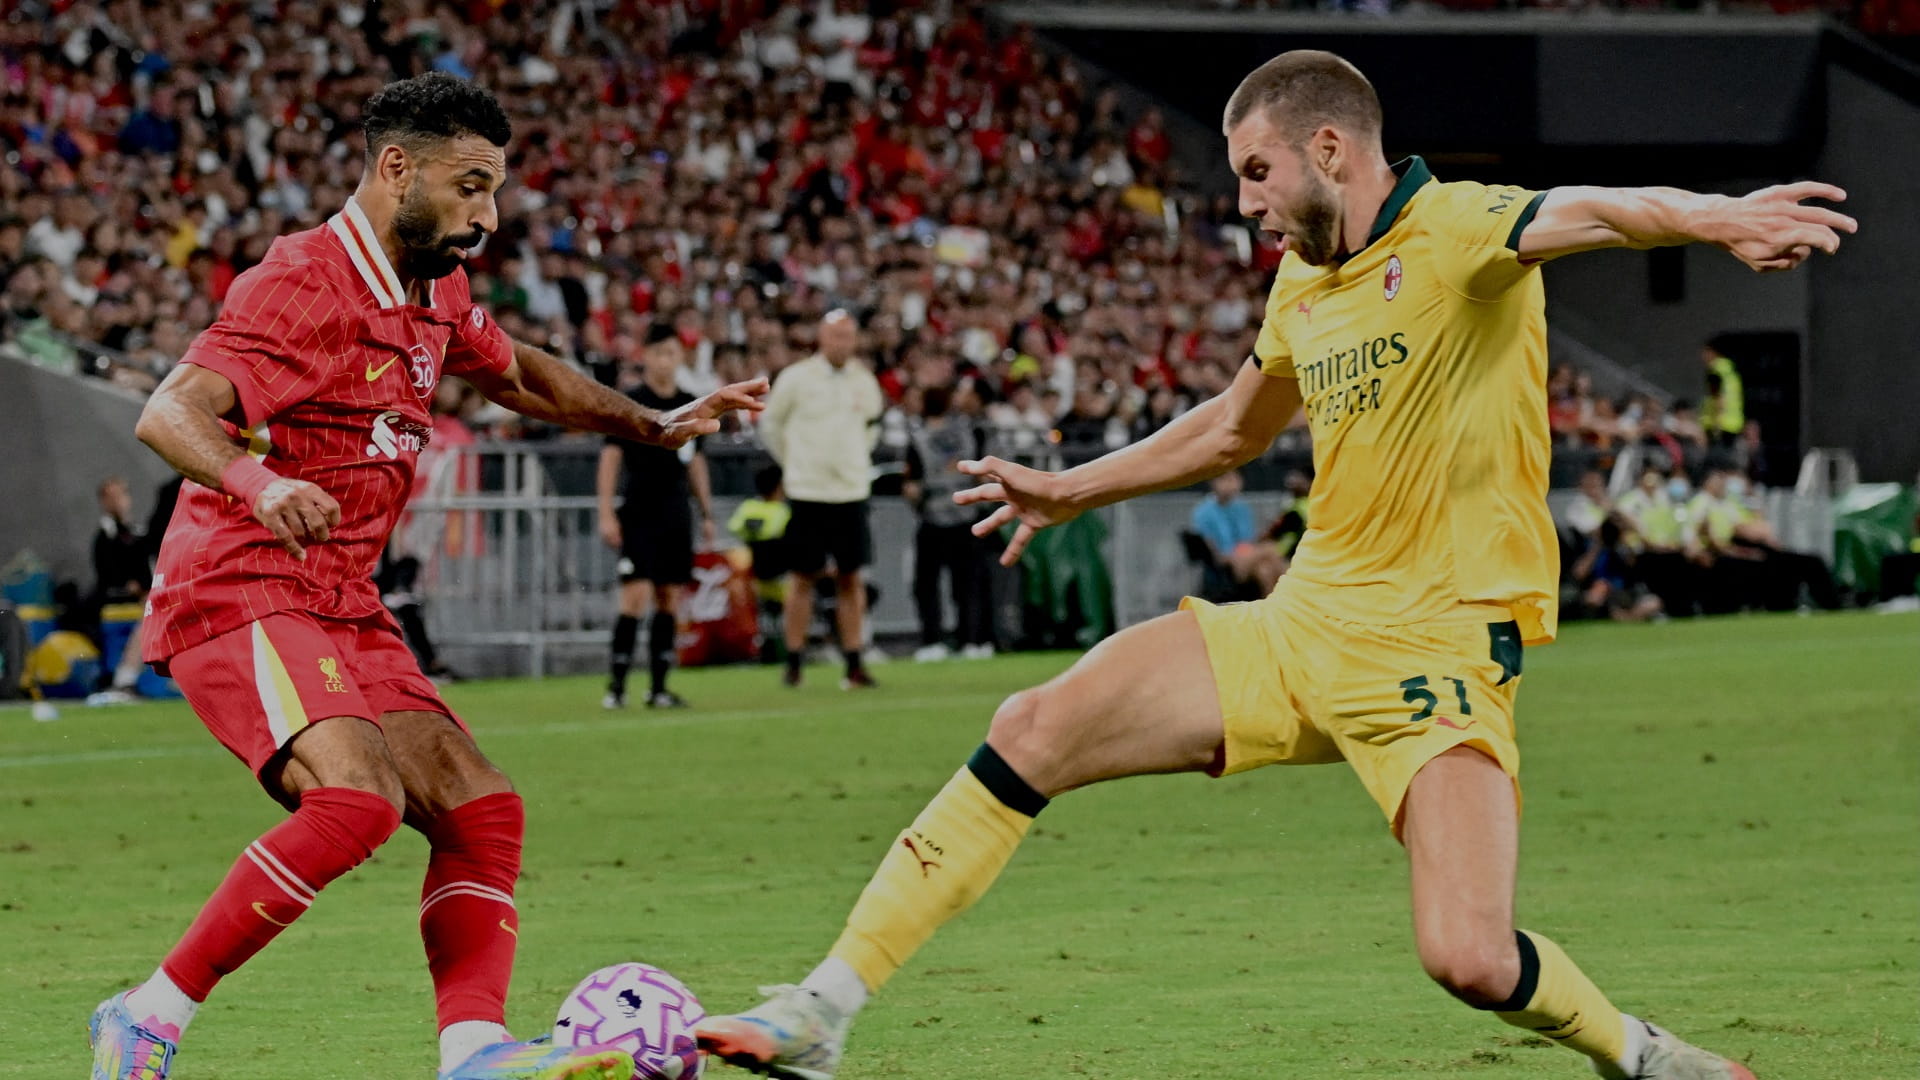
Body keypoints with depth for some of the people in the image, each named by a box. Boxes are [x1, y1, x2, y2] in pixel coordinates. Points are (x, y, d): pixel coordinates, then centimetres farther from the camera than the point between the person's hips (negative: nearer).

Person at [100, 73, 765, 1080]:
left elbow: (520, 374, 35)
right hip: (239, 595, -9)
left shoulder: (433, 294, 14)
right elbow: (169, 413, -27)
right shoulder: (305, 282, -15)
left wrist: (656, 425, 28)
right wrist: (256, 481, -46)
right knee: (356, 798, -28)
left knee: (479, 809, -2)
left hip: (343, 612, 9)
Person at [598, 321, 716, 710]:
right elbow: (610, 456, -6)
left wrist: (707, 512, 18)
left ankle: (658, 687, 9)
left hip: (677, 517, 5)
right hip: (639, 516, -5)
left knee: (670, 601, 5)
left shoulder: (690, 405, 12)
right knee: (636, 596, -13)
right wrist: (606, 513, -12)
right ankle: (616, 685, -9)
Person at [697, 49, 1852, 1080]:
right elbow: (1235, 429, 34)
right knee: (1034, 731, -6)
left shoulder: (1455, 231, -11)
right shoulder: (1303, 281, 14)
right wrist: (1072, 491, 40)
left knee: (1471, 958, -23)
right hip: (1303, 621, 7)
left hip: (1440, 650, -7)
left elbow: (1589, 214, -34)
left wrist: (1713, 217, -55)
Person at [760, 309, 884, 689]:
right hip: (807, 491, -3)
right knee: (802, 576, 1)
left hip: (851, 490, 3)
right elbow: (770, 422, 6)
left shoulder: (864, 381, 6)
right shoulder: (796, 377, -5)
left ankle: (854, 664, 4)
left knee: (852, 577, 2)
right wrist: (791, 461, 8)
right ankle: (794, 662, 8)